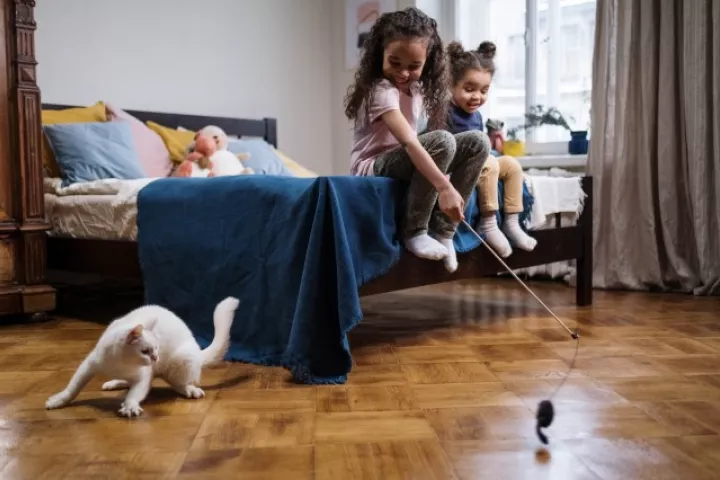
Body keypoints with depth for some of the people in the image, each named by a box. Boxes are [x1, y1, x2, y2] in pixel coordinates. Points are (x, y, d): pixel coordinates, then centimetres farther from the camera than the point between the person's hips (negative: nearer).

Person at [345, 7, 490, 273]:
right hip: (373, 167, -8)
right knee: (442, 141, -33)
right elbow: (409, 142, -35)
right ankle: (414, 232, -19)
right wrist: (445, 188, -43)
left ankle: (443, 231, -9)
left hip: (402, 161, 8)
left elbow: (410, 142, 10)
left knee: (478, 141, -8)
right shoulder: (380, 90, -22)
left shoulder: (416, 87, 6)